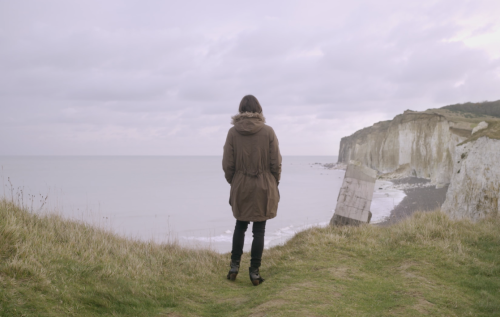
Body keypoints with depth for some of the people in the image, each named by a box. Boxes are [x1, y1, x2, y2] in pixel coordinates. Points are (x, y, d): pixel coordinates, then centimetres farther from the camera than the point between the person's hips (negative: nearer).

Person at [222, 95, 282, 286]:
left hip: (241, 188, 2)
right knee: (259, 230, 7)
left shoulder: (233, 132, -5)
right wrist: (274, 184, 9)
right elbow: (276, 163, -6)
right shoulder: (268, 132, -8)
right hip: (264, 188, -1)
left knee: (240, 226, 19)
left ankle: (234, 267, 18)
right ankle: (254, 272, 10)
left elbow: (227, 164, -3)